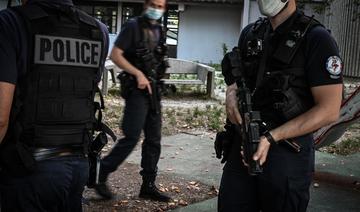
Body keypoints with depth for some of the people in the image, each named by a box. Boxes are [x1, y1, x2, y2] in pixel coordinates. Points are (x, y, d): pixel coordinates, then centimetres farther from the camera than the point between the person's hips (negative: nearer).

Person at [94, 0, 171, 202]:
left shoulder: (159, 31, 14)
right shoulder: (133, 26, -6)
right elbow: (115, 55, -12)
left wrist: (155, 79, 13)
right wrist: (138, 74, -19)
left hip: (153, 89, 7)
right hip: (136, 89, -7)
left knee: (154, 139, 8)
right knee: (132, 137, -11)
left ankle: (148, 185, 16)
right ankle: (101, 175, 4)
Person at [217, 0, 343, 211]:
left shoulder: (316, 38, -11)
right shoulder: (250, 33, 8)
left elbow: (329, 110, -14)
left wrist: (271, 137, -20)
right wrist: (231, 93, -3)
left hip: (287, 153, -5)